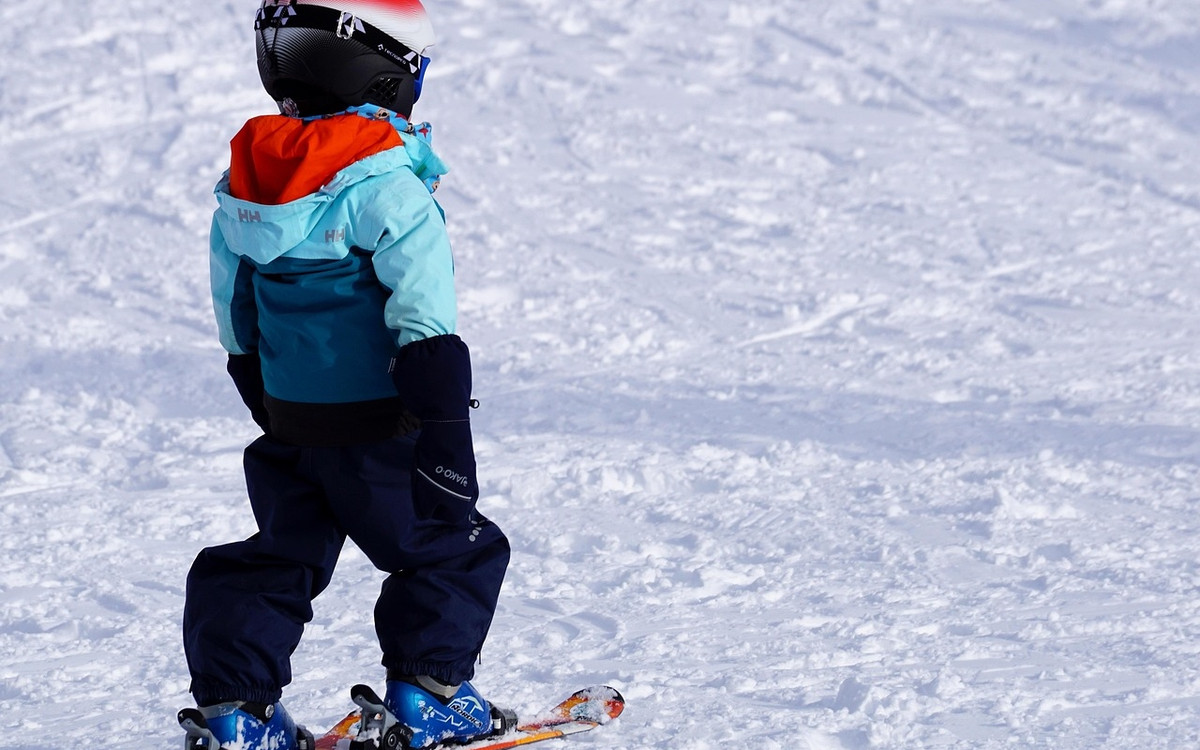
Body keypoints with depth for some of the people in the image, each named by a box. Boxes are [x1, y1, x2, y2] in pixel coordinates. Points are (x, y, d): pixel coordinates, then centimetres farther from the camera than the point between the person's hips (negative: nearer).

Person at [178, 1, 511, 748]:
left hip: (289, 426, 6)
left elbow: (237, 322, 14)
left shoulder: (244, 184, 4)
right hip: (377, 427, -6)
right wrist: (444, 435, -18)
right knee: (454, 549, 11)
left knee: (280, 556, 19)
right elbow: (424, 327, -21)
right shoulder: (389, 188, -19)